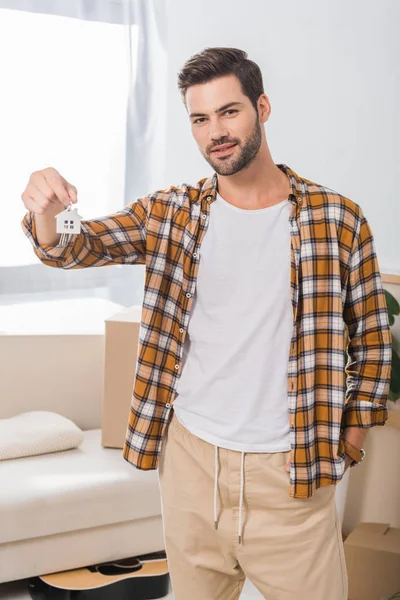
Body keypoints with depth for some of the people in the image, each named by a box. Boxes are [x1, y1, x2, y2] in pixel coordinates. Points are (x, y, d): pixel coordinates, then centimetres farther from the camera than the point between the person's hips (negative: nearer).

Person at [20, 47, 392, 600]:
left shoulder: (336, 218, -5)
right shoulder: (171, 213, 2)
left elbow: (371, 336, 4)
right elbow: (70, 248, -4)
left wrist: (351, 436, 1)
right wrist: (44, 214, -26)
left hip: (291, 472, -2)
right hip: (190, 456, 2)